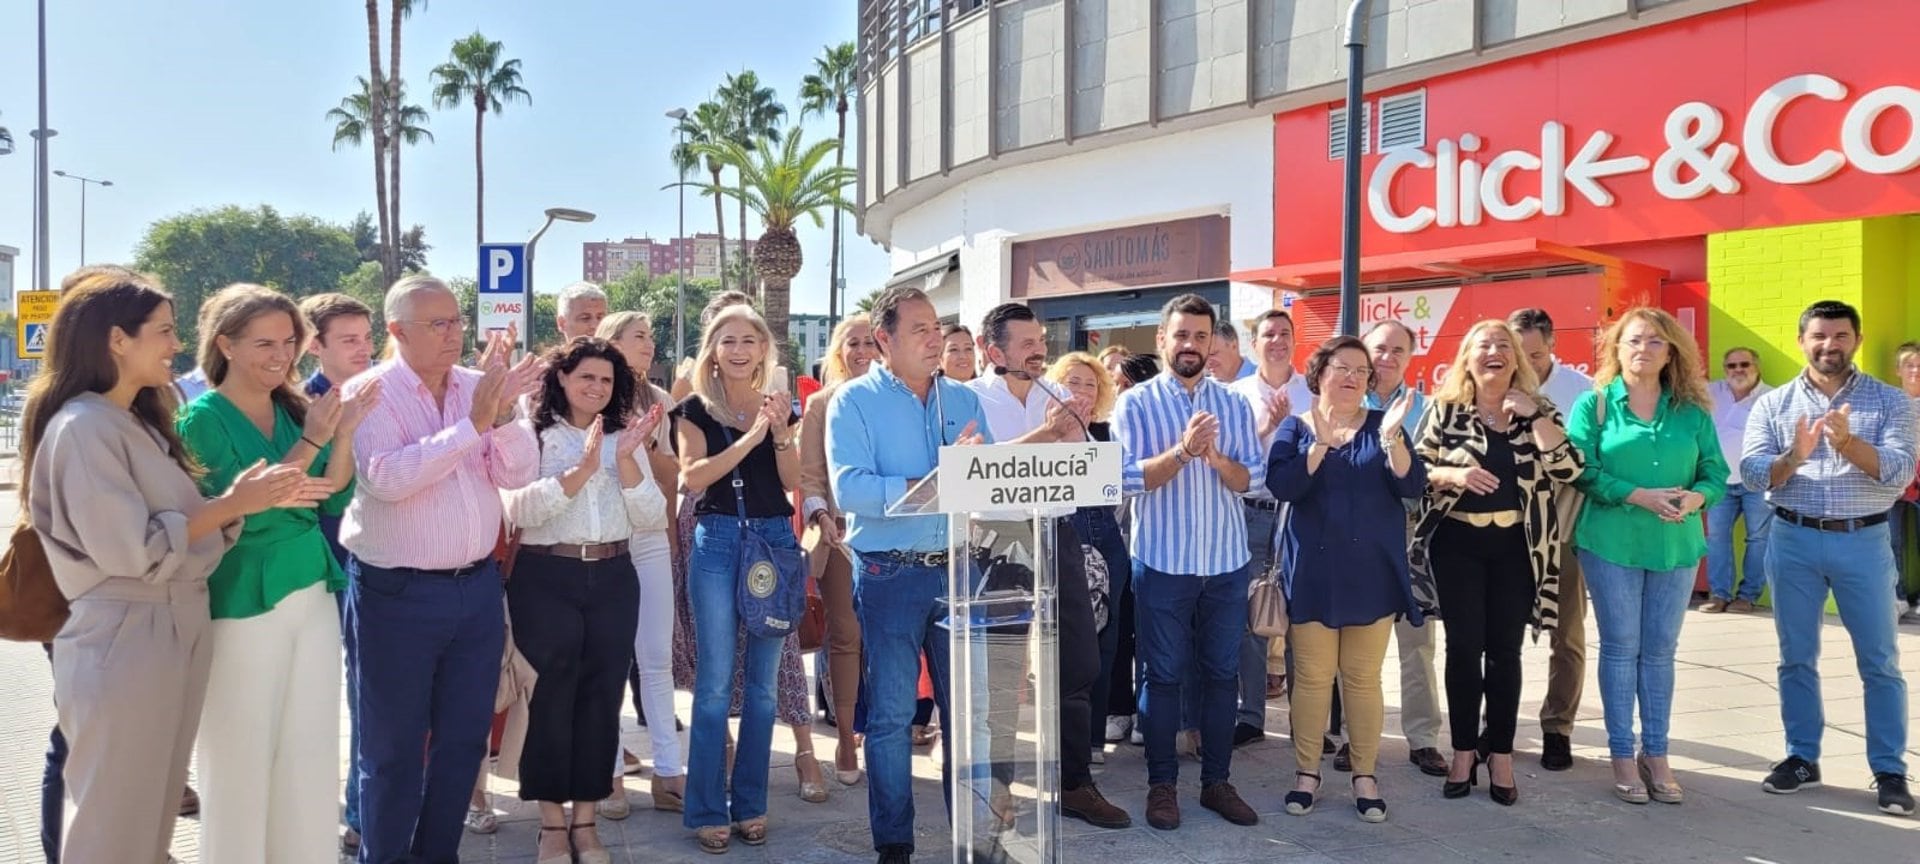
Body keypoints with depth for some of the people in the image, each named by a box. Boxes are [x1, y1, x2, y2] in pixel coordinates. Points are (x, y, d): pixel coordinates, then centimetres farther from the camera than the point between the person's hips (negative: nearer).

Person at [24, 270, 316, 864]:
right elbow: (131, 550, -22)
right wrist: (232, 505, -15)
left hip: (178, 634, 9)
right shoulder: (83, 428, -16)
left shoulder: (141, 423, 13)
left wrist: (253, 500, -3)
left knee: (156, 814, 18)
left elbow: (187, 525, 12)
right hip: (124, 645, -9)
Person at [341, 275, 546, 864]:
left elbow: (520, 474, -3)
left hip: (477, 586, 5)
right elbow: (387, 478, -24)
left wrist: (502, 416, -21)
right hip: (397, 593, -5)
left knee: (465, 736, 16)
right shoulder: (368, 393, -10)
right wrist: (471, 423, -26)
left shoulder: (481, 386, 3)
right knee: (393, 746, 9)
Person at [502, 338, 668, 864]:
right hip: (545, 579, -3)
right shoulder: (531, 435, -1)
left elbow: (653, 519, 1)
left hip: (612, 579, 4)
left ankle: (585, 820, 20)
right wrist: (582, 470, -23)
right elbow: (518, 511, -16)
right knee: (550, 696, 2)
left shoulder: (625, 438, 10)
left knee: (602, 697, 7)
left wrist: (626, 460, -12)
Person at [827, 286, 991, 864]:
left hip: (958, 568, 4)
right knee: (891, 713, 5)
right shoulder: (855, 401, -3)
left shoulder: (963, 399, 10)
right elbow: (849, 489, -17)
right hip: (890, 573, -3)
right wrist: (934, 484, -19)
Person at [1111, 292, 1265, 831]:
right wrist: (1182, 450, -28)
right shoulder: (1136, 403, -3)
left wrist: (1215, 457, -19)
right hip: (1162, 562, -3)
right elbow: (1130, 477, -13)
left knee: (1222, 673, 11)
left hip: (1227, 562, 3)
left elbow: (1255, 479, 0)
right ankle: (1161, 783, 18)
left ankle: (1216, 781, 23)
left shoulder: (1234, 405, 6)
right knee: (1164, 675, 6)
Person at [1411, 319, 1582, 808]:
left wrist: (1533, 417, -14)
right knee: (1464, 647, 4)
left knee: (1504, 650, 6)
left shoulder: (1540, 411, 4)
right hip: (1457, 543, -1)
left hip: (1516, 547, 1)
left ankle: (1500, 755, 17)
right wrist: (1453, 475, -18)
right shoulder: (1444, 409, 0)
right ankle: (1464, 752, 16)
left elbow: (1568, 470, -10)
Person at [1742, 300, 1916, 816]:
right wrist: (1794, 456, -26)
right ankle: (1802, 758, 21)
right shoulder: (1773, 404, 4)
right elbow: (1752, 472, -6)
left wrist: (1848, 443, -27)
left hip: (1863, 541, -1)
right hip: (1793, 541, 1)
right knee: (1796, 657, 9)